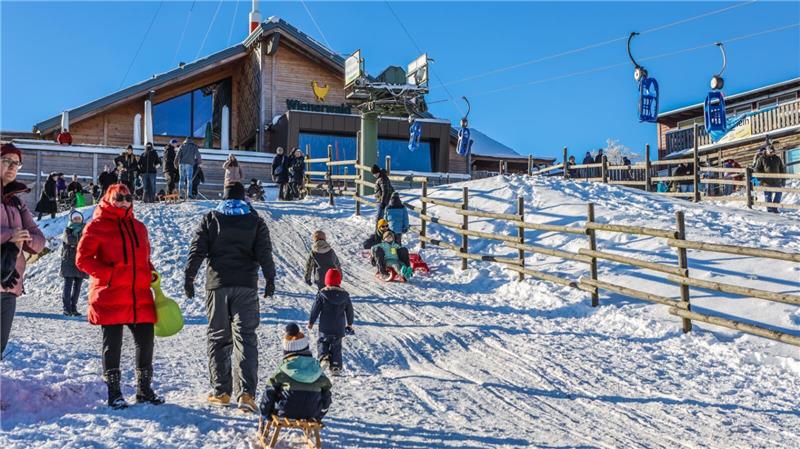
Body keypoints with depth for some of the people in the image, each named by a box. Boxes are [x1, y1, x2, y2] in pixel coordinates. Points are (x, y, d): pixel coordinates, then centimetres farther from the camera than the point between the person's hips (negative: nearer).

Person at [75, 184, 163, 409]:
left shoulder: (138, 227, 16)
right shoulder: (97, 226, -1)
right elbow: (82, 259, -5)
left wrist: (150, 274, 7)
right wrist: (108, 274, -16)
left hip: (140, 297, 5)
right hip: (110, 297, -5)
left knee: (146, 341, 7)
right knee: (113, 344, 3)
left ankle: (144, 389, 21)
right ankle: (114, 392, 15)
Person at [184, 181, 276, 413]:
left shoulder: (210, 219, 6)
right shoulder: (255, 221, 6)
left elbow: (197, 250, 0)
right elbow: (264, 253, 0)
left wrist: (188, 278, 5)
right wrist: (270, 279, 8)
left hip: (217, 285, 1)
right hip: (246, 286, 0)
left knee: (218, 337, 11)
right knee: (246, 337, -2)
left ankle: (221, 391, 13)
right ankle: (246, 393, -13)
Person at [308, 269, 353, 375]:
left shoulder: (322, 294, -11)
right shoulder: (345, 295, -2)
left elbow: (315, 309, -6)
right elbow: (349, 311, 8)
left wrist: (311, 322, 7)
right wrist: (350, 323, 23)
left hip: (325, 327, -2)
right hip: (339, 328, 2)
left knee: (322, 342, 16)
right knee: (336, 346, 14)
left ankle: (323, 358, -10)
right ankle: (336, 367, 12)